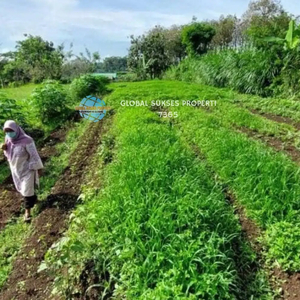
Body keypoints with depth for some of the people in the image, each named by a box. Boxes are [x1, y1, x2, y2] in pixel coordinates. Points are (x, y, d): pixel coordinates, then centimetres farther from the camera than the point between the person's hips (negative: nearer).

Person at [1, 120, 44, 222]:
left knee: (27, 189, -2)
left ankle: (27, 210, 15)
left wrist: (39, 168, -14)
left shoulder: (26, 140, -26)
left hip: (27, 168, -7)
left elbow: (34, 155, -20)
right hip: (16, 169, 7)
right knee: (22, 188, 22)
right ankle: (33, 199, 48)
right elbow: (8, 154, 6)